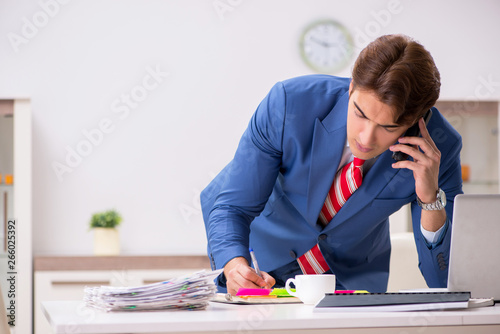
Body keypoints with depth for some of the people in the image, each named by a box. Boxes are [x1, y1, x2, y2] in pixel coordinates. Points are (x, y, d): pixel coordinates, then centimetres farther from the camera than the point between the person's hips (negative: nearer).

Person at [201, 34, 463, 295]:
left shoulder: (439, 147, -25)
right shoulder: (289, 104, -29)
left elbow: (446, 284, -22)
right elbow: (230, 206, -21)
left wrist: (430, 199, -37)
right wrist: (235, 265, -41)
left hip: (351, 277, 1)